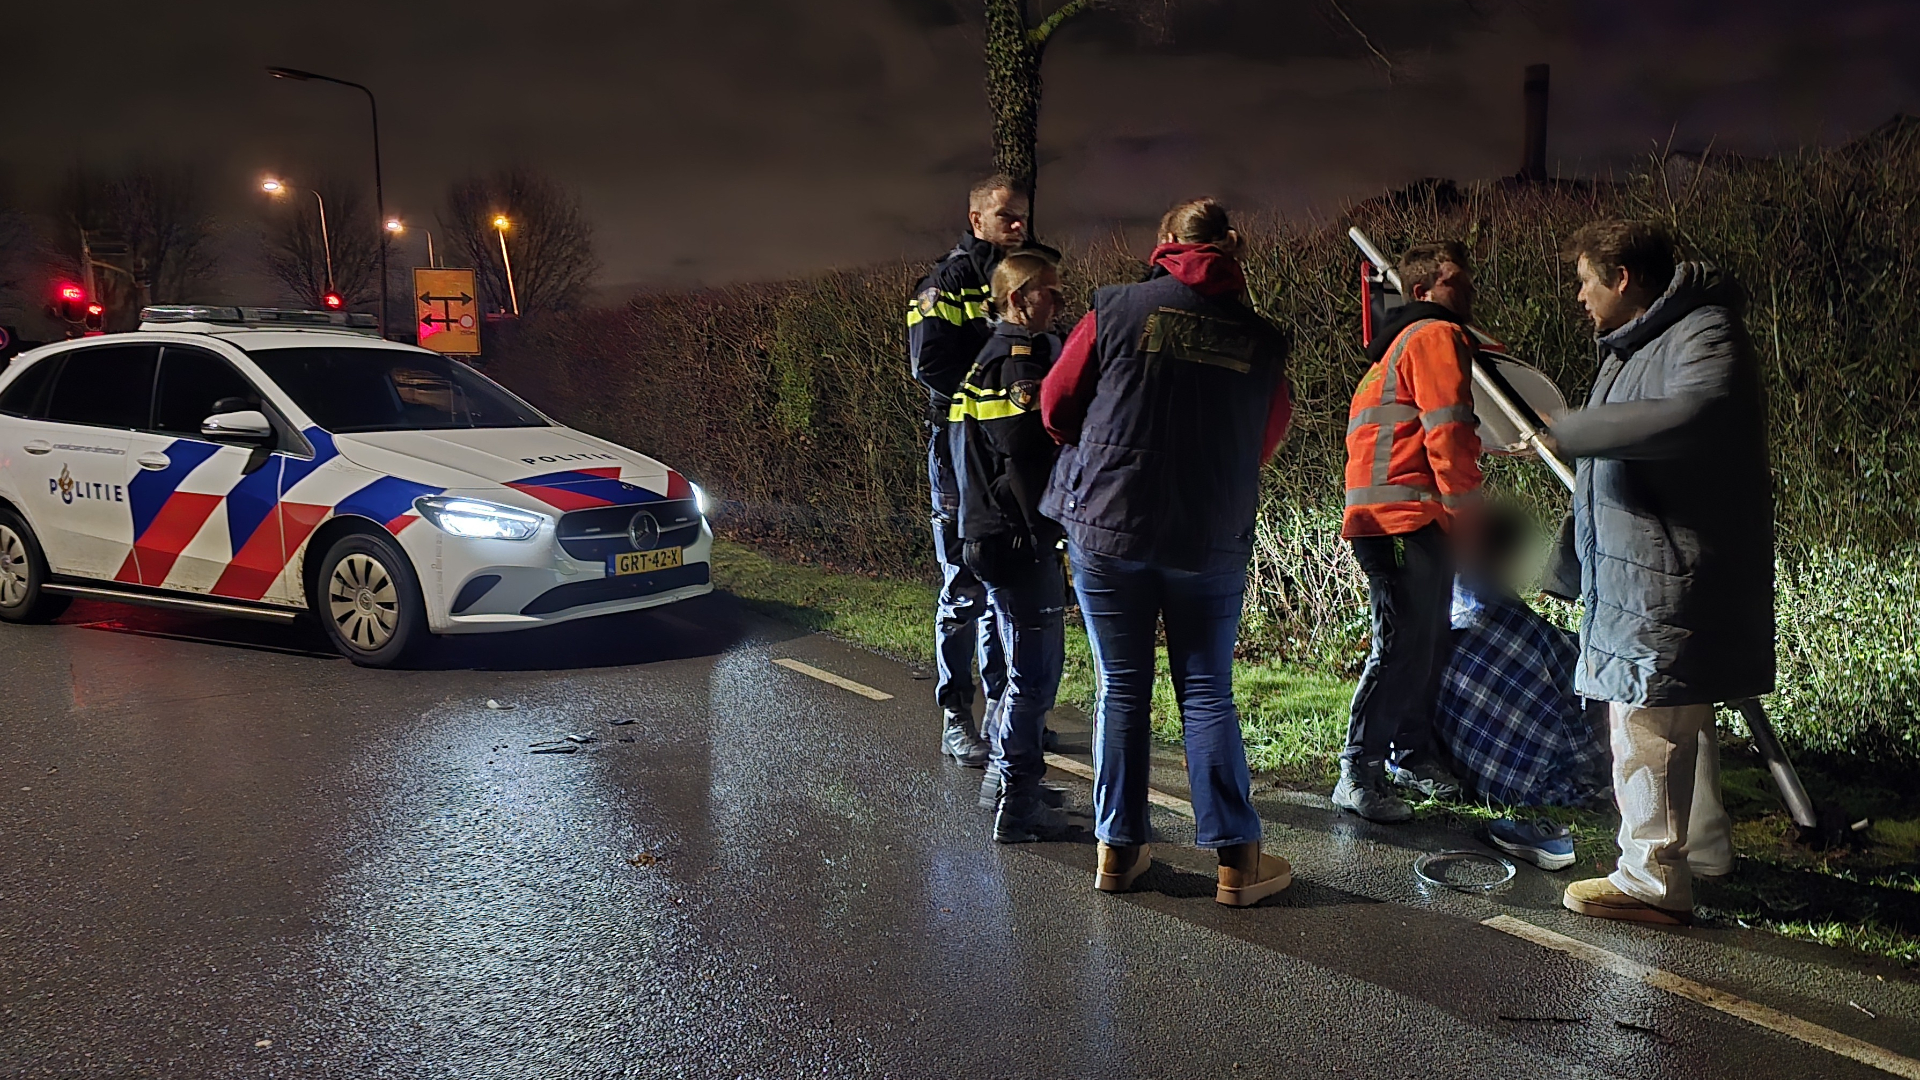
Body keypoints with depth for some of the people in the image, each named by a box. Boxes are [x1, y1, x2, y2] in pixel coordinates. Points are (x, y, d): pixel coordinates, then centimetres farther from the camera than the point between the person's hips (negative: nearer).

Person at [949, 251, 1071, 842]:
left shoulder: (994, 357, 17)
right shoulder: (1020, 360, -15)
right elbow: (1029, 460, -21)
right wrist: (1051, 532, -14)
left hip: (995, 536, 10)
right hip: (1019, 540, -10)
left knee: (1026, 665, 20)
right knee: (1034, 671, -3)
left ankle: (1003, 777, 31)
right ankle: (1017, 805, 4)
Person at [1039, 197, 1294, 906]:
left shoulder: (1117, 309, -3)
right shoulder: (1262, 340, 1)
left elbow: (1057, 408, 3)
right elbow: (1265, 443, 12)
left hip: (1107, 528, 0)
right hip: (1213, 541, 1)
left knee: (1121, 689, 9)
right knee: (1208, 694, 8)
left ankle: (1117, 848, 16)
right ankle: (1235, 857, 11)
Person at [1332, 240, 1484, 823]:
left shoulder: (1407, 340, 27)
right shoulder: (1437, 337, -6)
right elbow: (1448, 433, -15)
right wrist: (1470, 512, -12)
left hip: (1420, 521, 11)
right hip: (1403, 518, -11)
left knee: (1428, 643, 14)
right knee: (1403, 646, -11)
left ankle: (1411, 754, 24)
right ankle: (1358, 773, -8)